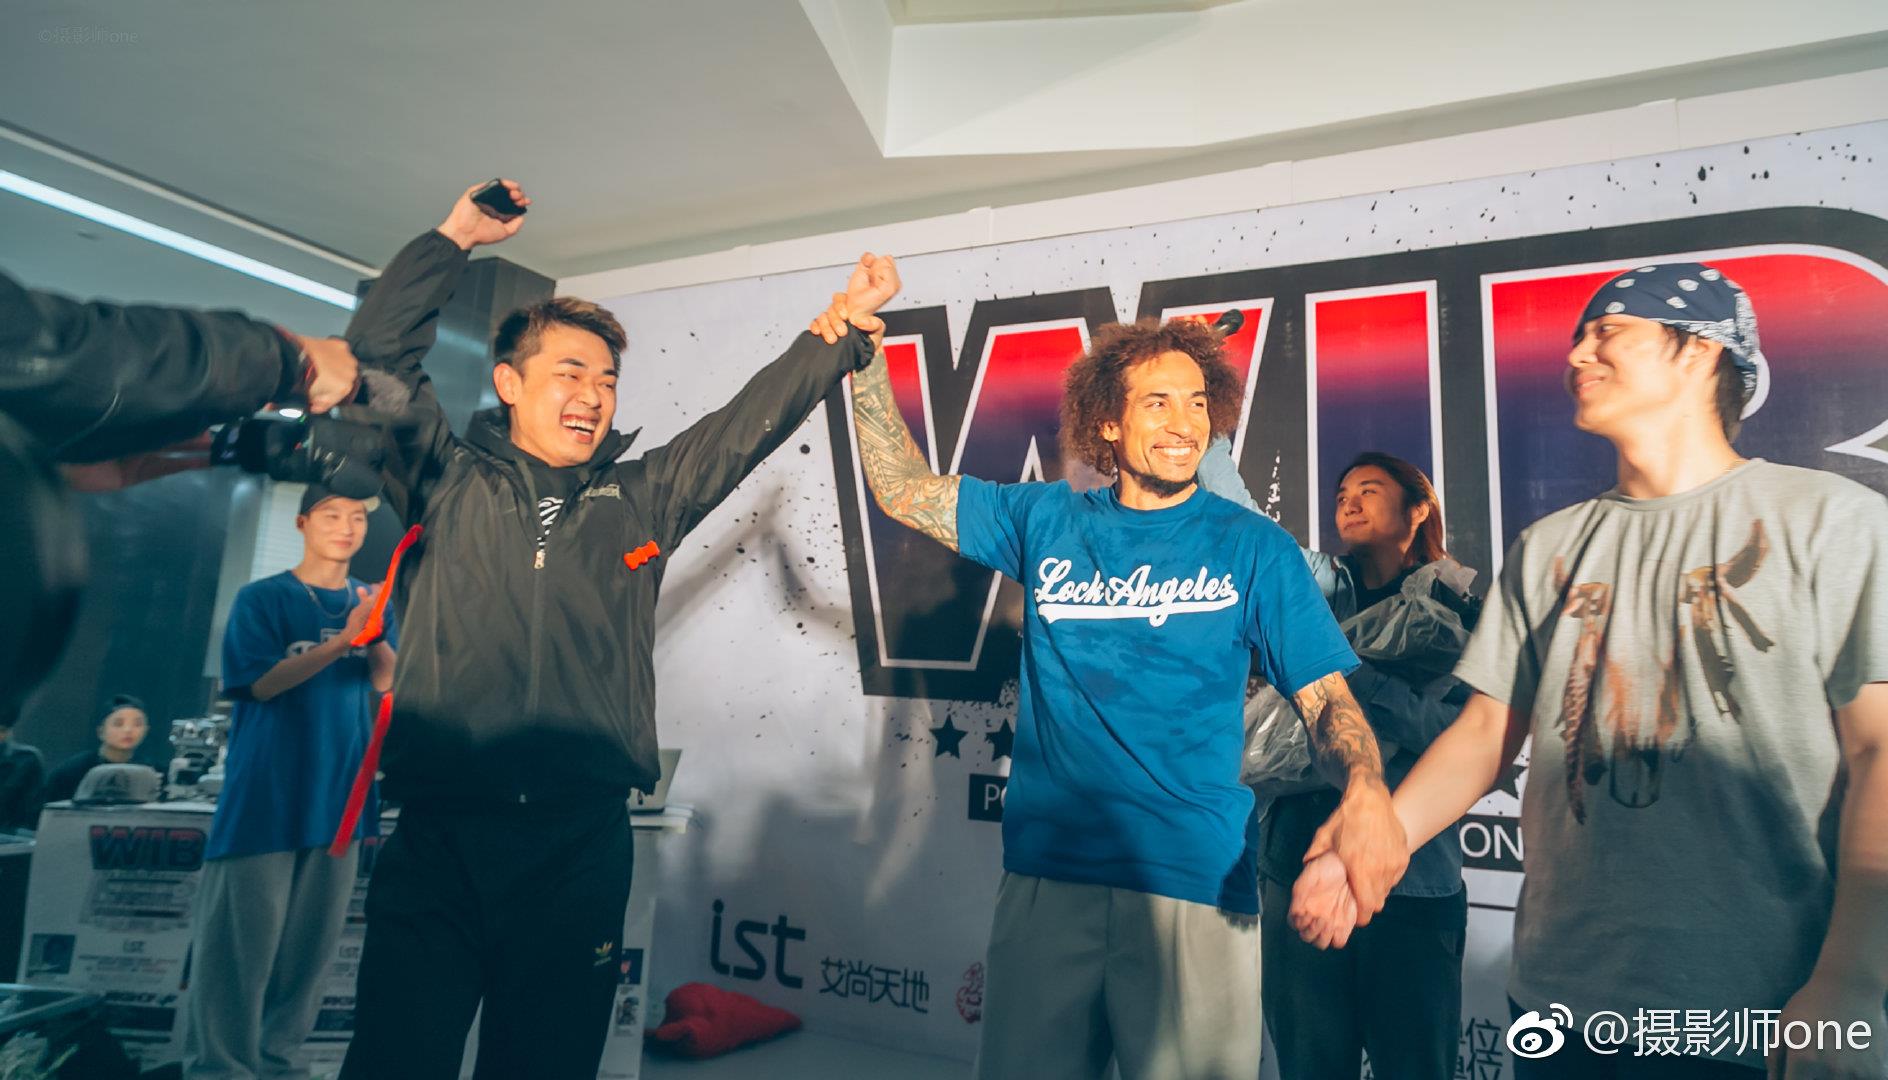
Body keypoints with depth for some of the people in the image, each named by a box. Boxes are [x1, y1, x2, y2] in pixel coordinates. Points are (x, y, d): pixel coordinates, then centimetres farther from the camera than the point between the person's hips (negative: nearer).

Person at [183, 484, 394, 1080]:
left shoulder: (370, 601, 8)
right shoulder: (263, 597, -3)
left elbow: (387, 682, -1)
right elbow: (262, 682, -13)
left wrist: (375, 638, -21)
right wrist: (342, 641, -22)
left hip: (338, 792, 4)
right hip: (268, 794, -4)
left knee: (312, 936, 10)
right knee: (244, 931, -1)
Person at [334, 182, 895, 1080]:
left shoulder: (642, 500, 12)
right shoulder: (448, 482, 8)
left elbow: (754, 418, 12)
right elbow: (378, 354, 2)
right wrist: (455, 237, 4)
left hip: (582, 843, 2)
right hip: (440, 836, -1)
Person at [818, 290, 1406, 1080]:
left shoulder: (1252, 547, 0)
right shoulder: (1047, 522, 5)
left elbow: (1326, 699, -3)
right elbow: (902, 490, 8)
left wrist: (1366, 793, -24)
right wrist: (868, 360, 0)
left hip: (1195, 886, -2)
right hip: (1044, 875, 2)